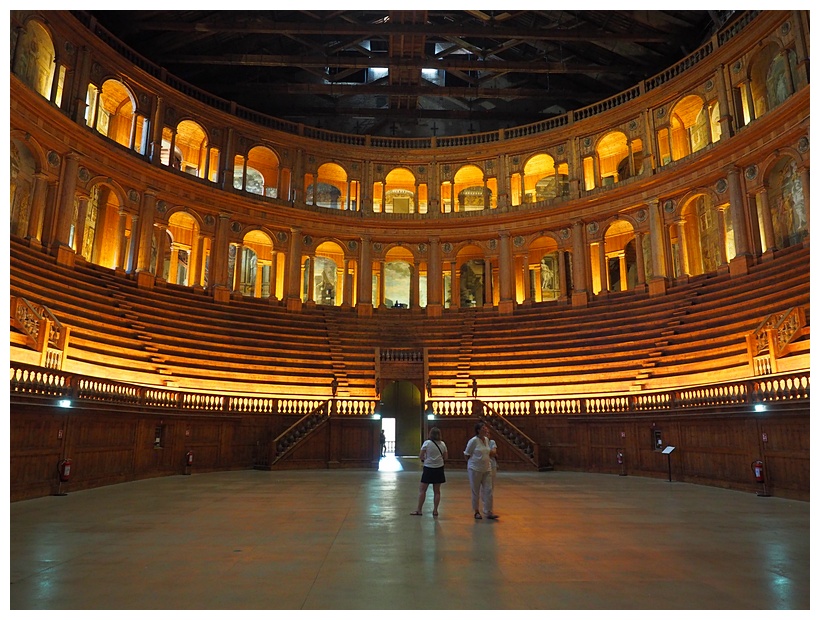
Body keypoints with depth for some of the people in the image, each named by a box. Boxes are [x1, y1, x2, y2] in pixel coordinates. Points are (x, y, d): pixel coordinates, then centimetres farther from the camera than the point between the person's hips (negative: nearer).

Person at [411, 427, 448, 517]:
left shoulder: (427, 443, -10)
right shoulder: (442, 444, 0)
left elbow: (420, 456, -10)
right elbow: (445, 457, 8)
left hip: (428, 469, -4)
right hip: (439, 469, 4)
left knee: (422, 490, 4)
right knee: (437, 491, 11)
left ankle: (419, 510, 5)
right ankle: (435, 510, 12)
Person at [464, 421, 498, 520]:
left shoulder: (487, 440, 5)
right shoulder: (473, 441, -15)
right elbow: (466, 455, -7)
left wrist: (492, 453, 7)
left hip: (487, 469, 6)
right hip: (475, 469, -6)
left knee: (488, 490, 1)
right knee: (476, 491, 7)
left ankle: (489, 512, 7)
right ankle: (476, 511, 21)